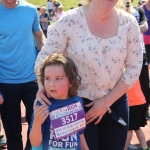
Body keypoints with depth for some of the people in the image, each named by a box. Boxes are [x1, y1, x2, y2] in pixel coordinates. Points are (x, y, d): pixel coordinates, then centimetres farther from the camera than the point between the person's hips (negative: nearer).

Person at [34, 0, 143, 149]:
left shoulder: (129, 23, -7)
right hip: (78, 103, -3)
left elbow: (134, 67, -3)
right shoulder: (69, 21, -16)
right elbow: (44, 59, -8)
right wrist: (43, 89, -25)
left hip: (115, 102, 3)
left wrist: (107, 101, -9)